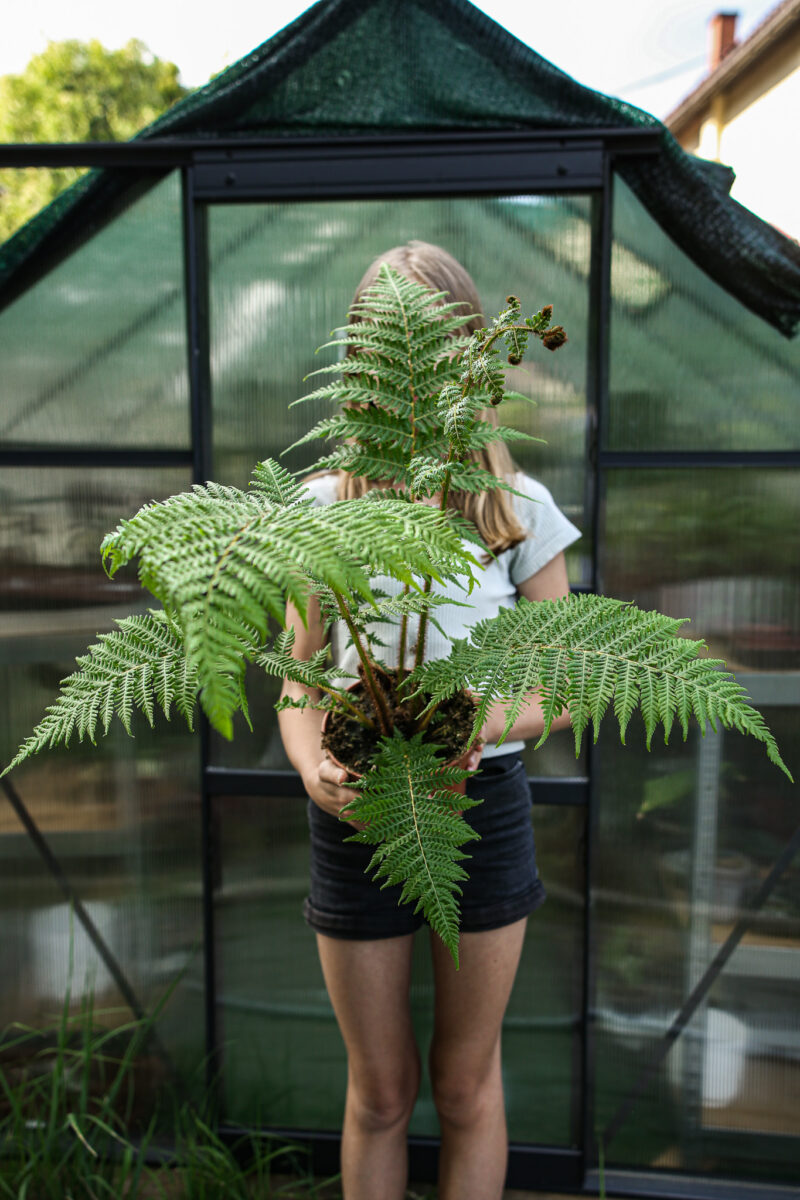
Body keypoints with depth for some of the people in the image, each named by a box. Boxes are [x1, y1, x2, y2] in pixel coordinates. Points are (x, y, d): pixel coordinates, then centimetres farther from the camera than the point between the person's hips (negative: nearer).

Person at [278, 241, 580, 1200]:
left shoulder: (520, 509, -4)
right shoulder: (325, 506, -2)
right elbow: (300, 686, 0)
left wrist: (479, 722, -23)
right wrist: (313, 768, -21)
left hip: (482, 808, 0)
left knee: (466, 1085, 18)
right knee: (379, 1091, 18)